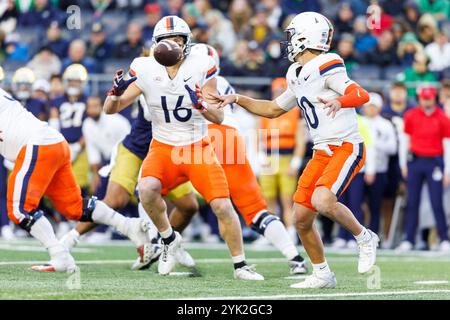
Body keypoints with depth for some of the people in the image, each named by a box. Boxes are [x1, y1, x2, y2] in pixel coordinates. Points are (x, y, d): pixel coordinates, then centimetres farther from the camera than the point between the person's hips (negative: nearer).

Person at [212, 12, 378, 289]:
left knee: (322, 201, -29)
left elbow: (362, 95, -24)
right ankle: (322, 275, 19)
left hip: (347, 147, -9)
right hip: (323, 152, 9)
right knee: (302, 218, 3)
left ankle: (365, 238, -5)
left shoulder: (326, 67, -14)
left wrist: (338, 101, -43)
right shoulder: (297, 76, 14)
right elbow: (274, 109, 28)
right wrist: (237, 99, 22)